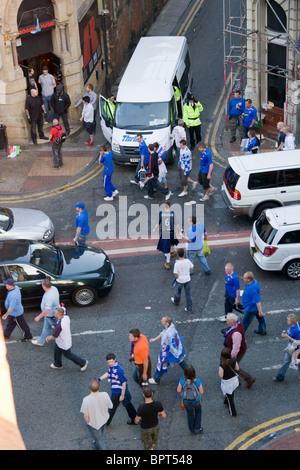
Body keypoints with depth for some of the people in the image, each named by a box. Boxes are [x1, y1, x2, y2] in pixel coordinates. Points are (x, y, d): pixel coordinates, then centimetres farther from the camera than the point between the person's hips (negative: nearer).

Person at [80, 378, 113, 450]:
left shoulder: (86, 400, -36)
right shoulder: (105, 395, -30)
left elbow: (86, 415, -23)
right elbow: (111, 407, -12)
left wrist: (87, 422, -1)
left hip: (93, 423, -4)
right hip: (104, 420, 4)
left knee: (99, 439, 22)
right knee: (100, 436, 35)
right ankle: (96, 447, 62)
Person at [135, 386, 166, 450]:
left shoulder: (141, 408, -38)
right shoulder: (158, 404, -29)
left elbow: (137, 421, -21)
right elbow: (164, 415, -13)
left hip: (145, 429, -4)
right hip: (155, 427, 4)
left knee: (148, 447, 20)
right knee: (153, 442, 33)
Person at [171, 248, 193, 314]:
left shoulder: (177, 264, -26)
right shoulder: (187, 261, -15)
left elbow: (176, 275, -20)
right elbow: (191, 268, 1)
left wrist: (176, 278, 1)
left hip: (180, 281, -3)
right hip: (187, 279, 3)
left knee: (178, 292, 25)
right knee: (188, 294, 14)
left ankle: (176, 302, 54)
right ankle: (189, 309, 21)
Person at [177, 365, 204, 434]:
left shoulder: (182, 380, -29)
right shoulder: (197, 381, -32)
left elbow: (178, 390, -14)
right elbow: (201, 392, -19)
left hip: (187, 402, 1)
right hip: (196, 401, -1)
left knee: (190, 414, 28)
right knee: (198, 411, 32)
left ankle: (192, 430, 48)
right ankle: (197, 428, 38)